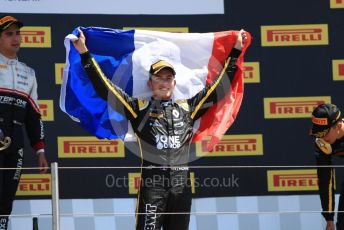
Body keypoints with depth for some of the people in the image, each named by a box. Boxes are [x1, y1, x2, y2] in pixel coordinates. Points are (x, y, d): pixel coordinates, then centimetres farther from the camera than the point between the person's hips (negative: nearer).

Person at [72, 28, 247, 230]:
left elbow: (219, 86, 19)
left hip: (182, 184, 4)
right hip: (152, 183, -3)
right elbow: (104, 87, 2)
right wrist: (85, 55, -3)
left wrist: (235, 52, 21)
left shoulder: (187, 108, 13)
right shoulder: (140, 108, 5)